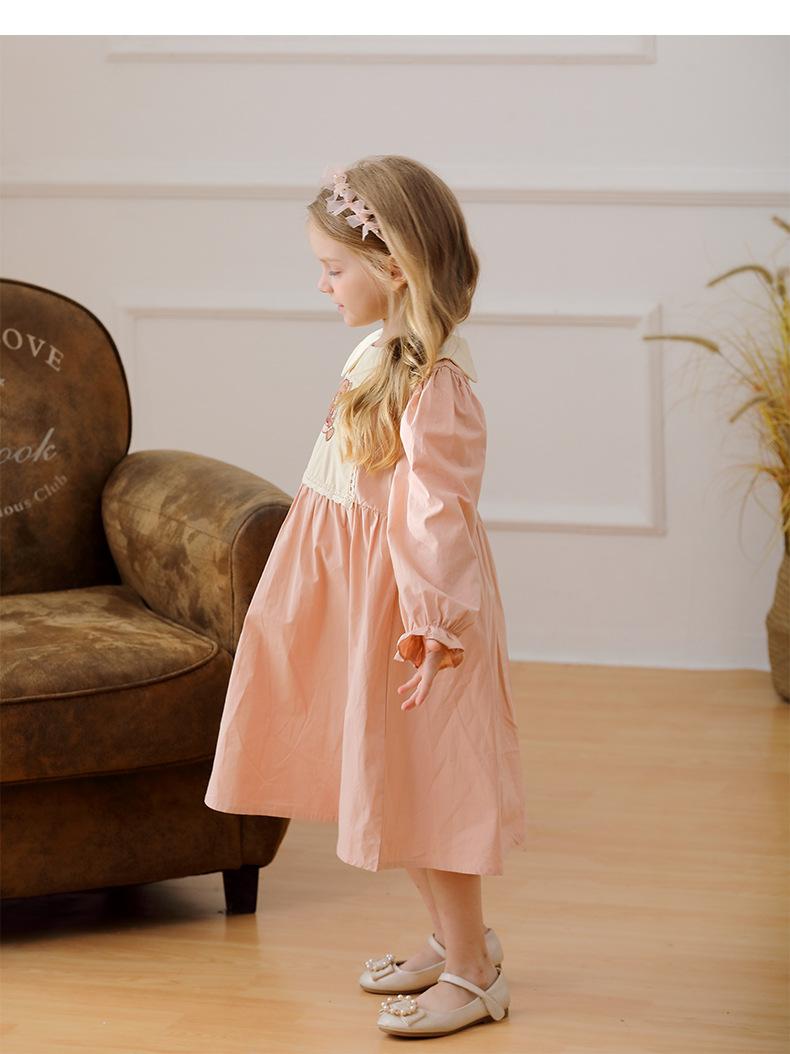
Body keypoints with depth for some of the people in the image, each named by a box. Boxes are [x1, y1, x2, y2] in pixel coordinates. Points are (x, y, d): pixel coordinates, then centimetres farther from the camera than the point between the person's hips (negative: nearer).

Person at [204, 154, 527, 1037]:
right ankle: (453, 940, 31)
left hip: (399, 600, -10)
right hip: (356, 596, 10)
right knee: (390, 779, 17)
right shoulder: (387, 349, 6)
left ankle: (472, 975, 11)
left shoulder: (433, 378, -23)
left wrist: (431, 624, -27)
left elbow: (438, 511, -26)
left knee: (414, 779, -1)